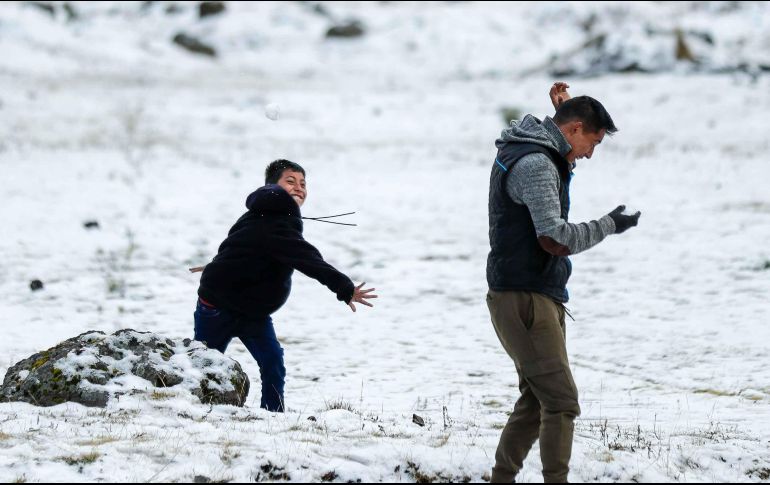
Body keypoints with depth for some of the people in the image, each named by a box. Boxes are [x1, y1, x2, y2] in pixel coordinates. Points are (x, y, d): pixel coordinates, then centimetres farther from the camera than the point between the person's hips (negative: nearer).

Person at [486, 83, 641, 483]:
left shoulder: (528, 151, 13)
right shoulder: (536, 164, -19)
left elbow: (563, 165, 36)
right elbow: (554, 238, -25)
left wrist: (563, 110, 20)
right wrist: (609, 225, -13)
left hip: (536, 298, 11)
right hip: (524, 299, -11)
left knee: (537, 399, 15)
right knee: (561, 401, -14)